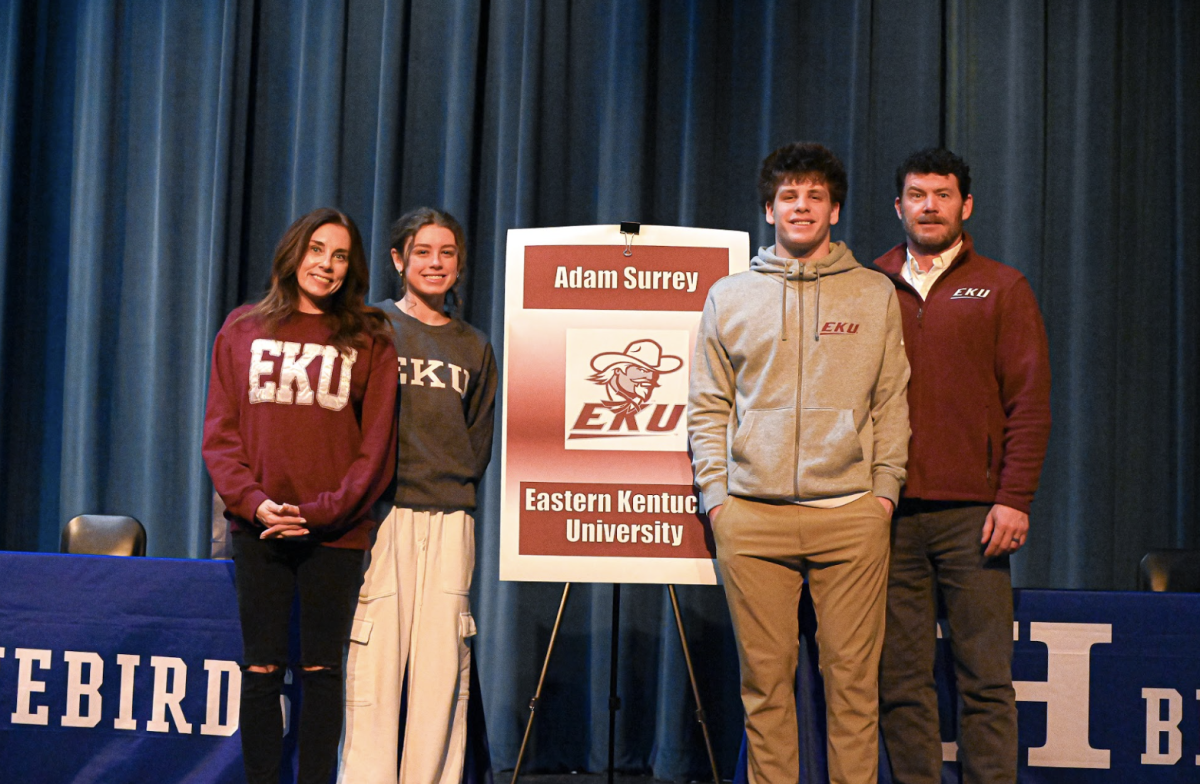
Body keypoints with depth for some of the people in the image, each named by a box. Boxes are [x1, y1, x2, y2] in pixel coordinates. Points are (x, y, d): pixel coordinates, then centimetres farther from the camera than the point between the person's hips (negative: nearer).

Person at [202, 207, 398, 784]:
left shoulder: (369, 341, 4)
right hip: (258, 527, 1)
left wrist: (320, 511, -13)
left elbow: (375, 445, -2)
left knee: (321, 670, 2)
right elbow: (220, 432, 5)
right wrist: (251, 500, -11)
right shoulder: (242, 330, 9)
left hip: (336, 532, -1)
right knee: (261, 669, 4)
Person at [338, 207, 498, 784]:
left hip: (451, 519, 3)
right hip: (383, 512, -3)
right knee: (373, 657, -8)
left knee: (443, 666, 0)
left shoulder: (474, 347, 17)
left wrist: (458, 483, 6)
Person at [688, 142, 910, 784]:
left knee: (852, 676, 0)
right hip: (751, 517, 1)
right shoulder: (729, 297, 13)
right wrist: (717, 496, 1)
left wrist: (884, 490, -1)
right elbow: (708, 408, 11)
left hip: (851, 514, -1)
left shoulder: (876, 295, 11)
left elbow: (892, 404, 9)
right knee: (765, 677, 3)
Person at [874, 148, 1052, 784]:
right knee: (901, 678, 4)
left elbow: (1030, 401, 3)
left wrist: (1015, 498, -6)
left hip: (972, 513, -2)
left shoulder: (1002, 288, 8)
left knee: (984, 678, -1)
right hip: (888, 514, 2)